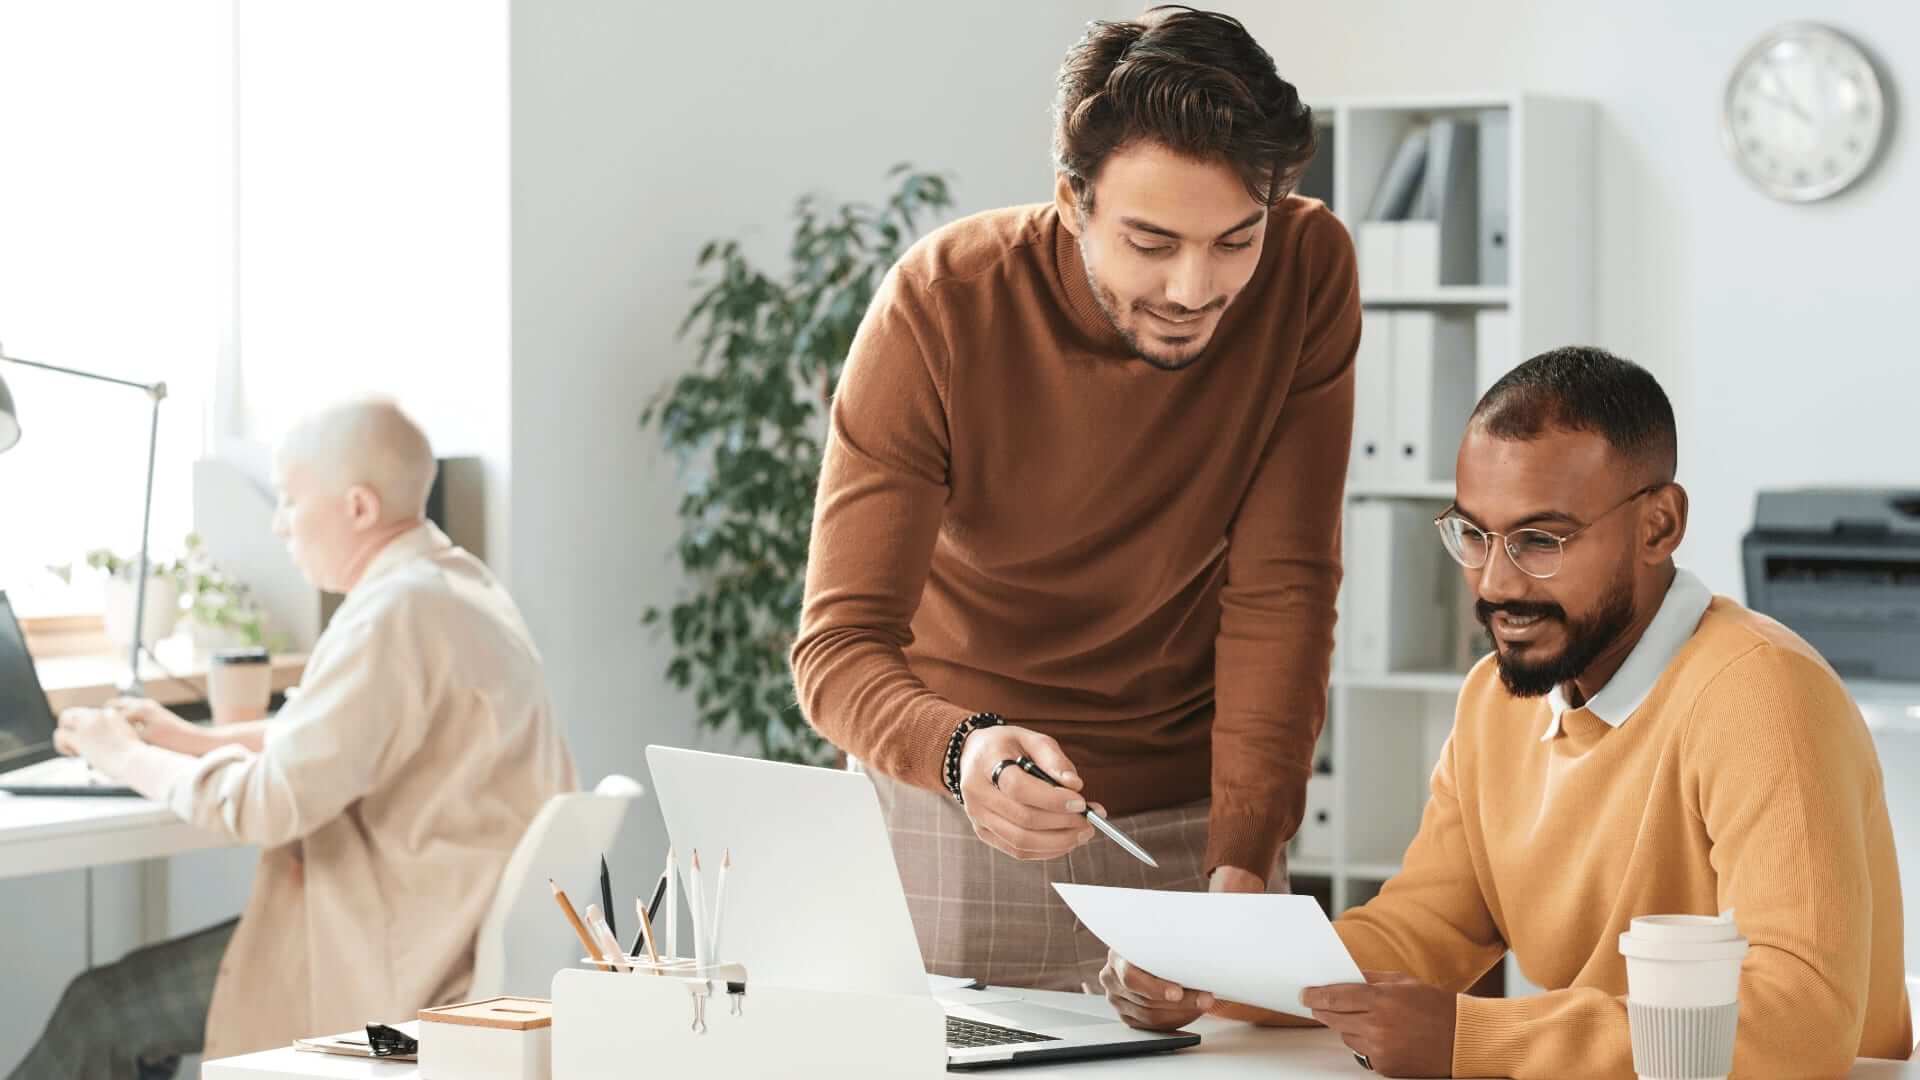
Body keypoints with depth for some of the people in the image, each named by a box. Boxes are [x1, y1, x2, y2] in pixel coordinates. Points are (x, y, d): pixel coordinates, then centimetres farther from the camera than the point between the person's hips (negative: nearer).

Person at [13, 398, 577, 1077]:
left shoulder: (396, 614, -21)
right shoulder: (452, 581, 12)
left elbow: (266, 804, -22)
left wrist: (129, 759, -6)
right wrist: (196, 740, 14)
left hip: (398, 967, -10)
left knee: (98, 1012, -1)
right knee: (132, 997, 18)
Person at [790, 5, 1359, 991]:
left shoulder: (1307, 272, -16)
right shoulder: (940, 307, -21)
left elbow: (1280, 591, -14)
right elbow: (839, 649, -23)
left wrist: (1243, 864, -24)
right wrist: (960, 754, -44)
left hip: (1191, 809, 2)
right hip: (954, 807, -1)